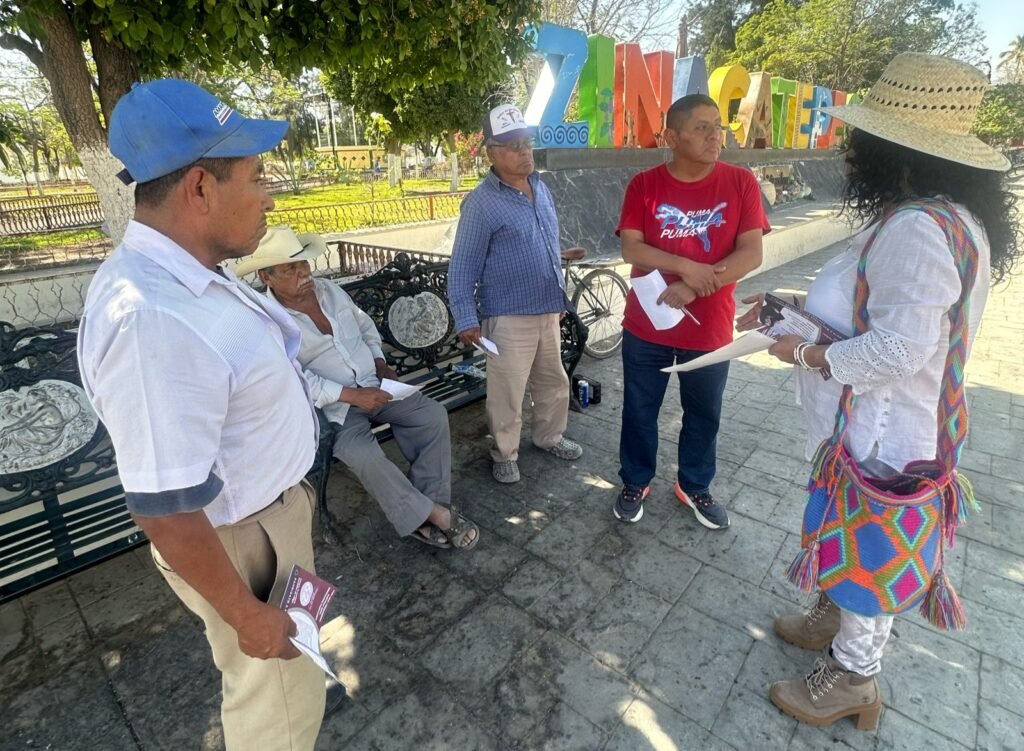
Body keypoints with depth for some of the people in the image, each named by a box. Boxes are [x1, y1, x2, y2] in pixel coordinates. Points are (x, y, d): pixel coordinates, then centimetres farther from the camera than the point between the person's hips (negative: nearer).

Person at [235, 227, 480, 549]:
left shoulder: (330, 290, 7)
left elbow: (365, 325, 20)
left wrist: (380, 362, 4)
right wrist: (353, 395, -24)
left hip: (373, 386, 6)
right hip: (331, 406, -6)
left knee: (433, 415, -11)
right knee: (364, 455, -30)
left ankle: (428, 504, -9)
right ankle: (434, 513, -13)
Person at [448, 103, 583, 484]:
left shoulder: (541, 189, 9)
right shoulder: (482, 203, -14)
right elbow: (463, 268, -13)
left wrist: (560, 294, 20)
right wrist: (466, 320, -17)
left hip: (548, 310, 7)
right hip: (509, 317, -7)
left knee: (553, 382, 20)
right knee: (507, 393, 5)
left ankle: (550, 436, 42)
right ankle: (505, 453, 27)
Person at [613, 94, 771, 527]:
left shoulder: (741, 183, -3)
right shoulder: (644, 185, -4)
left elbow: (751, 254, -10)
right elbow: (631, 248, -12)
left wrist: (691, 289, -21)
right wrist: (687, 267, -24)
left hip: (710, 328, 1)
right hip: (646, 324, 0)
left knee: (703, 414, 15)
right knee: (640, 410, 12)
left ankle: (694, 486, 39)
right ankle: (635, 482, 35)